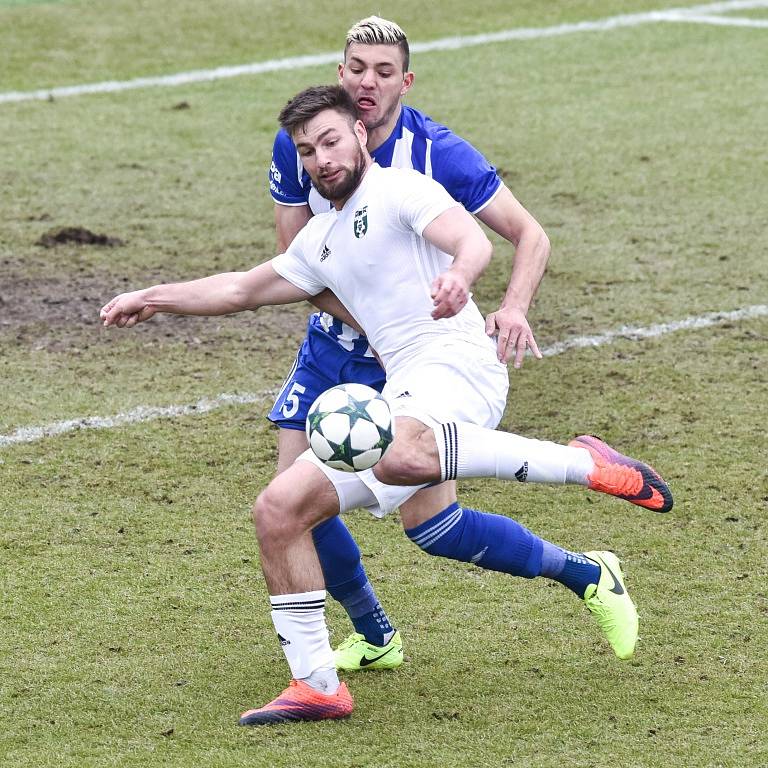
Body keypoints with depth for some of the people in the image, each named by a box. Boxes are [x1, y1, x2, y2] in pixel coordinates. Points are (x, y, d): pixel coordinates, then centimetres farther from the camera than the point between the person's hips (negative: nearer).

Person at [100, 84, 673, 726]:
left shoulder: (399, 189, 2)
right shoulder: (321, 240, 27)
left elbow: (473, 241, -16)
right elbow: (241, 290, 40)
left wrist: (457, 276, -38)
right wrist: (153, 299, 40)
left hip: (456, 362, -8)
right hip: (397, 396, 8)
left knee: (402, 457, -42)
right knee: (278, 510, 1)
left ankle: (585, 463, -26)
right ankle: (317, 686, 6)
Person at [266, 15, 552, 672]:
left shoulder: (438, 153, -19)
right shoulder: (297, 144, -10)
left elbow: (529, 234, -16)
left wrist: (514, 309, -34)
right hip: (332, 346, 4)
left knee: (432, 517, -13)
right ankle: (375, 637, 17)